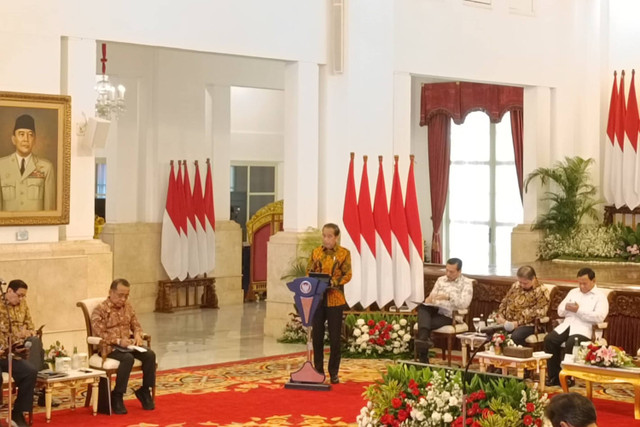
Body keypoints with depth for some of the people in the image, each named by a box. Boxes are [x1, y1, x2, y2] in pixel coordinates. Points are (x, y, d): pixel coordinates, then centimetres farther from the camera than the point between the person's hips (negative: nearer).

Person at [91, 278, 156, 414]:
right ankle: (117, 396, -23)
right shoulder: (100, 310, -9)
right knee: (128, 358, -36)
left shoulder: (128, 307, 11)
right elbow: (99, 334, -16)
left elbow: (136, 325, 18)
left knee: (150, 355, -20)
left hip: (128, 343, 6)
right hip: (109, 346, -6)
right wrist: (118, 341, -26)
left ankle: (144, 390, -3)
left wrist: (137, 335, -6)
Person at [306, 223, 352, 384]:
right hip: (317, 297, 3)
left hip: (335, 299, -2)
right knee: (317, 336, 6)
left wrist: (334, 282, -20)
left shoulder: (344, 253, 0)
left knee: (335, 337, 2)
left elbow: (347, 274, -4)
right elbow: (309, 272, 8)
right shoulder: (316, 252, 8)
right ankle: (318, 370, 16)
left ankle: (334, 372, 10)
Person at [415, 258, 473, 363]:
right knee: (422, 307, -33)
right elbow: (432, 296, 18)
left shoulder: (466, 283, 4)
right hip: (435, 311, 5)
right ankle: (424, 338, -49)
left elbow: (464, 303, -10)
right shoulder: (440, 280, 22)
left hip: (450, 315, -5)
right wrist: (429, 299, -8)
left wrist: (449, 297, -25)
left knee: (424, 323, -31)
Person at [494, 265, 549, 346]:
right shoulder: (515, 286, 14)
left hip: (528, 325, -6)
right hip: (507, 323, 6)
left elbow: (537, 313, -14)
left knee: (516, 336, -39)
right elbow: (505, 302, 21)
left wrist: (518, 323, -21)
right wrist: (500, 316, 2)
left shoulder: (541, 292, -5)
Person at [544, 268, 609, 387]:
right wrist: (567, 308, -3)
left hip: (584, 328, -6)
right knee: (549, 339, -21)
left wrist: (579, 310, -15)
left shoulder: (600, 297, 5)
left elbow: (599, 317, -11)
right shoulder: (573, 292, 24)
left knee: (571, 343, -35)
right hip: (567, 324, 6)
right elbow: (560, 311, 21)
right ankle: (554, 376, -14)